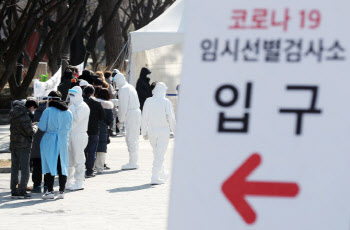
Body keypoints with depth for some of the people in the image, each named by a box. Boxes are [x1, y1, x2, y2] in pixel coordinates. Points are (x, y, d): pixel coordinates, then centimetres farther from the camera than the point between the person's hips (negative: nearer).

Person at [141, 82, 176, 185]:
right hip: (163, 130, -3)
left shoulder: (148, 101, -1)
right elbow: (171, 118, -7)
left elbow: (145, 118, 1)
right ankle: (155, 178, -7)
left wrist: (144, 132, 9)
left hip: (151, 130, 3)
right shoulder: (166, 102, -9)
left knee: (157, 153, 19)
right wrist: (175, 131, 3)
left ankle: (162, 175, 30)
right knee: (160, 154, -1)